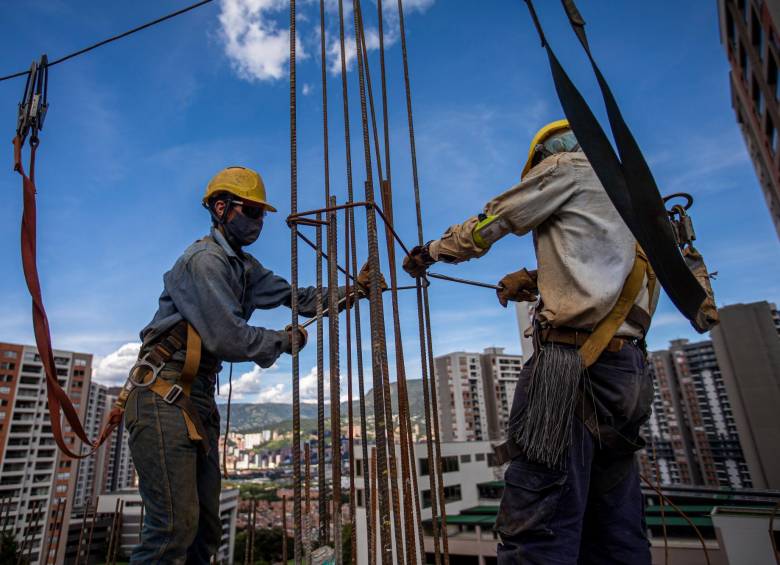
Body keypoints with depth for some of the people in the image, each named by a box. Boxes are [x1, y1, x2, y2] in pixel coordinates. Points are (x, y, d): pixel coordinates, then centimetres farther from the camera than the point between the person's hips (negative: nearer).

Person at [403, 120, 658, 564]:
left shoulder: (567, 166, 6)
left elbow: (485, 227, 8)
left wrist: (431, 251, 22)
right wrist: (535, 279, 34)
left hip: (574, 361, -9)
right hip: (629, 365, 9)